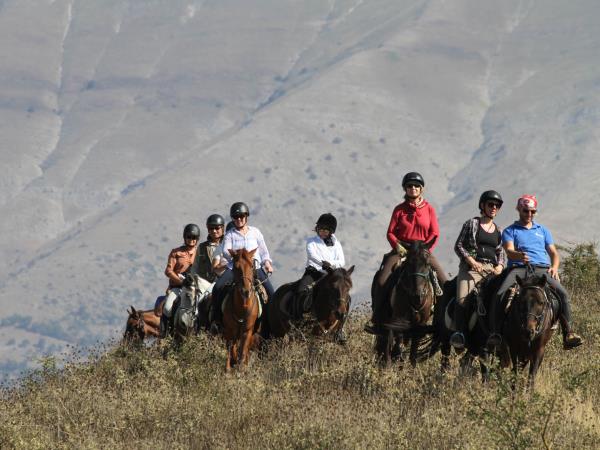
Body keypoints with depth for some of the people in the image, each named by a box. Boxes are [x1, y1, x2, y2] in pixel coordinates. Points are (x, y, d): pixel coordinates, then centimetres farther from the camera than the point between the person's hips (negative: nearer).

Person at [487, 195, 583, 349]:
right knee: (500, 295, -30)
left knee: (562, 294, -24)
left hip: (542, 269, 2)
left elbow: (553, 252, 23)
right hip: (518, 268, -2)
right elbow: (509, 251, -2)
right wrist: (519, 255, -27)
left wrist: (554, 267, -1)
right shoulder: (510, 231, 16)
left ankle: (568, 334, -25)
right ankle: (495, 334, -30)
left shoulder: (543, 230, 28)